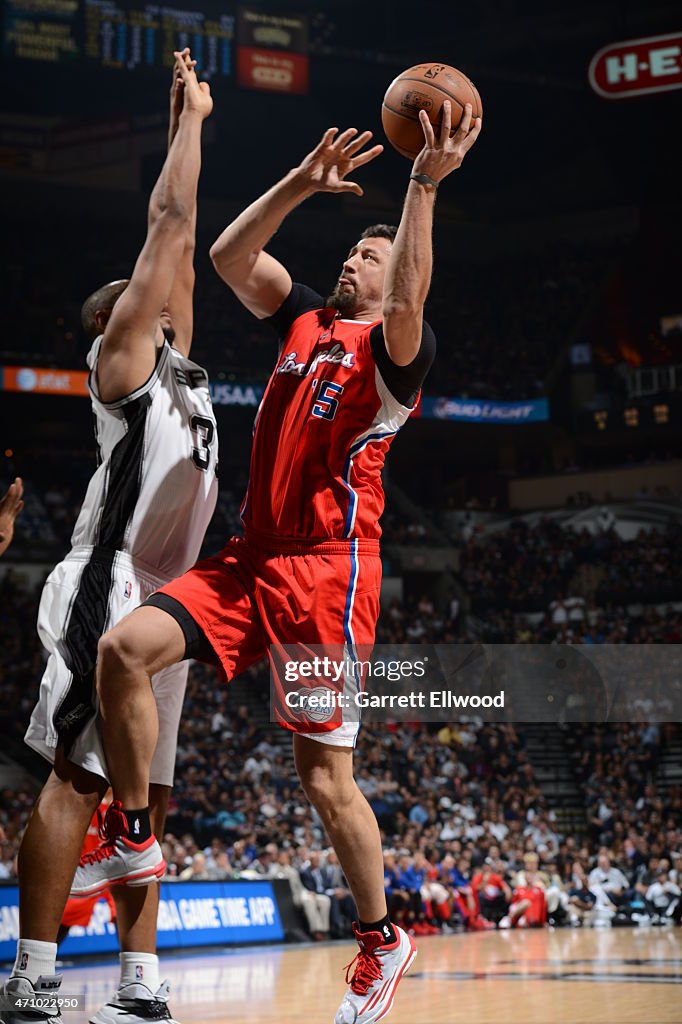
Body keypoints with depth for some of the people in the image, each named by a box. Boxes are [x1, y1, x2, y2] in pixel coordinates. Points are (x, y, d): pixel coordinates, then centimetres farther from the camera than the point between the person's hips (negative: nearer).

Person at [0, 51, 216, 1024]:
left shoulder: (173, 360, 22)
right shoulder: (121, 352, 1)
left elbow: (181, 233, 25)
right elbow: (169, 221, -1)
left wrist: (192, 122, 28)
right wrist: (190, 118, 7)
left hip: (162, 597, 9)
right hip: (108, 587, -9)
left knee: (146, 791, 6)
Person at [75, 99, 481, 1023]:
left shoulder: (394, 349, -3)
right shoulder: (305, 320, 17)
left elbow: (404, 306, -27)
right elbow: (229, 257, 9)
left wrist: (425, 187, -31)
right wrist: (303, 184, 0)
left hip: (328, 568, -7)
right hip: (252, 557, 7)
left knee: (325, 777, -4)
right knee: (125, 648, -14)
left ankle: (382, 940, 15)